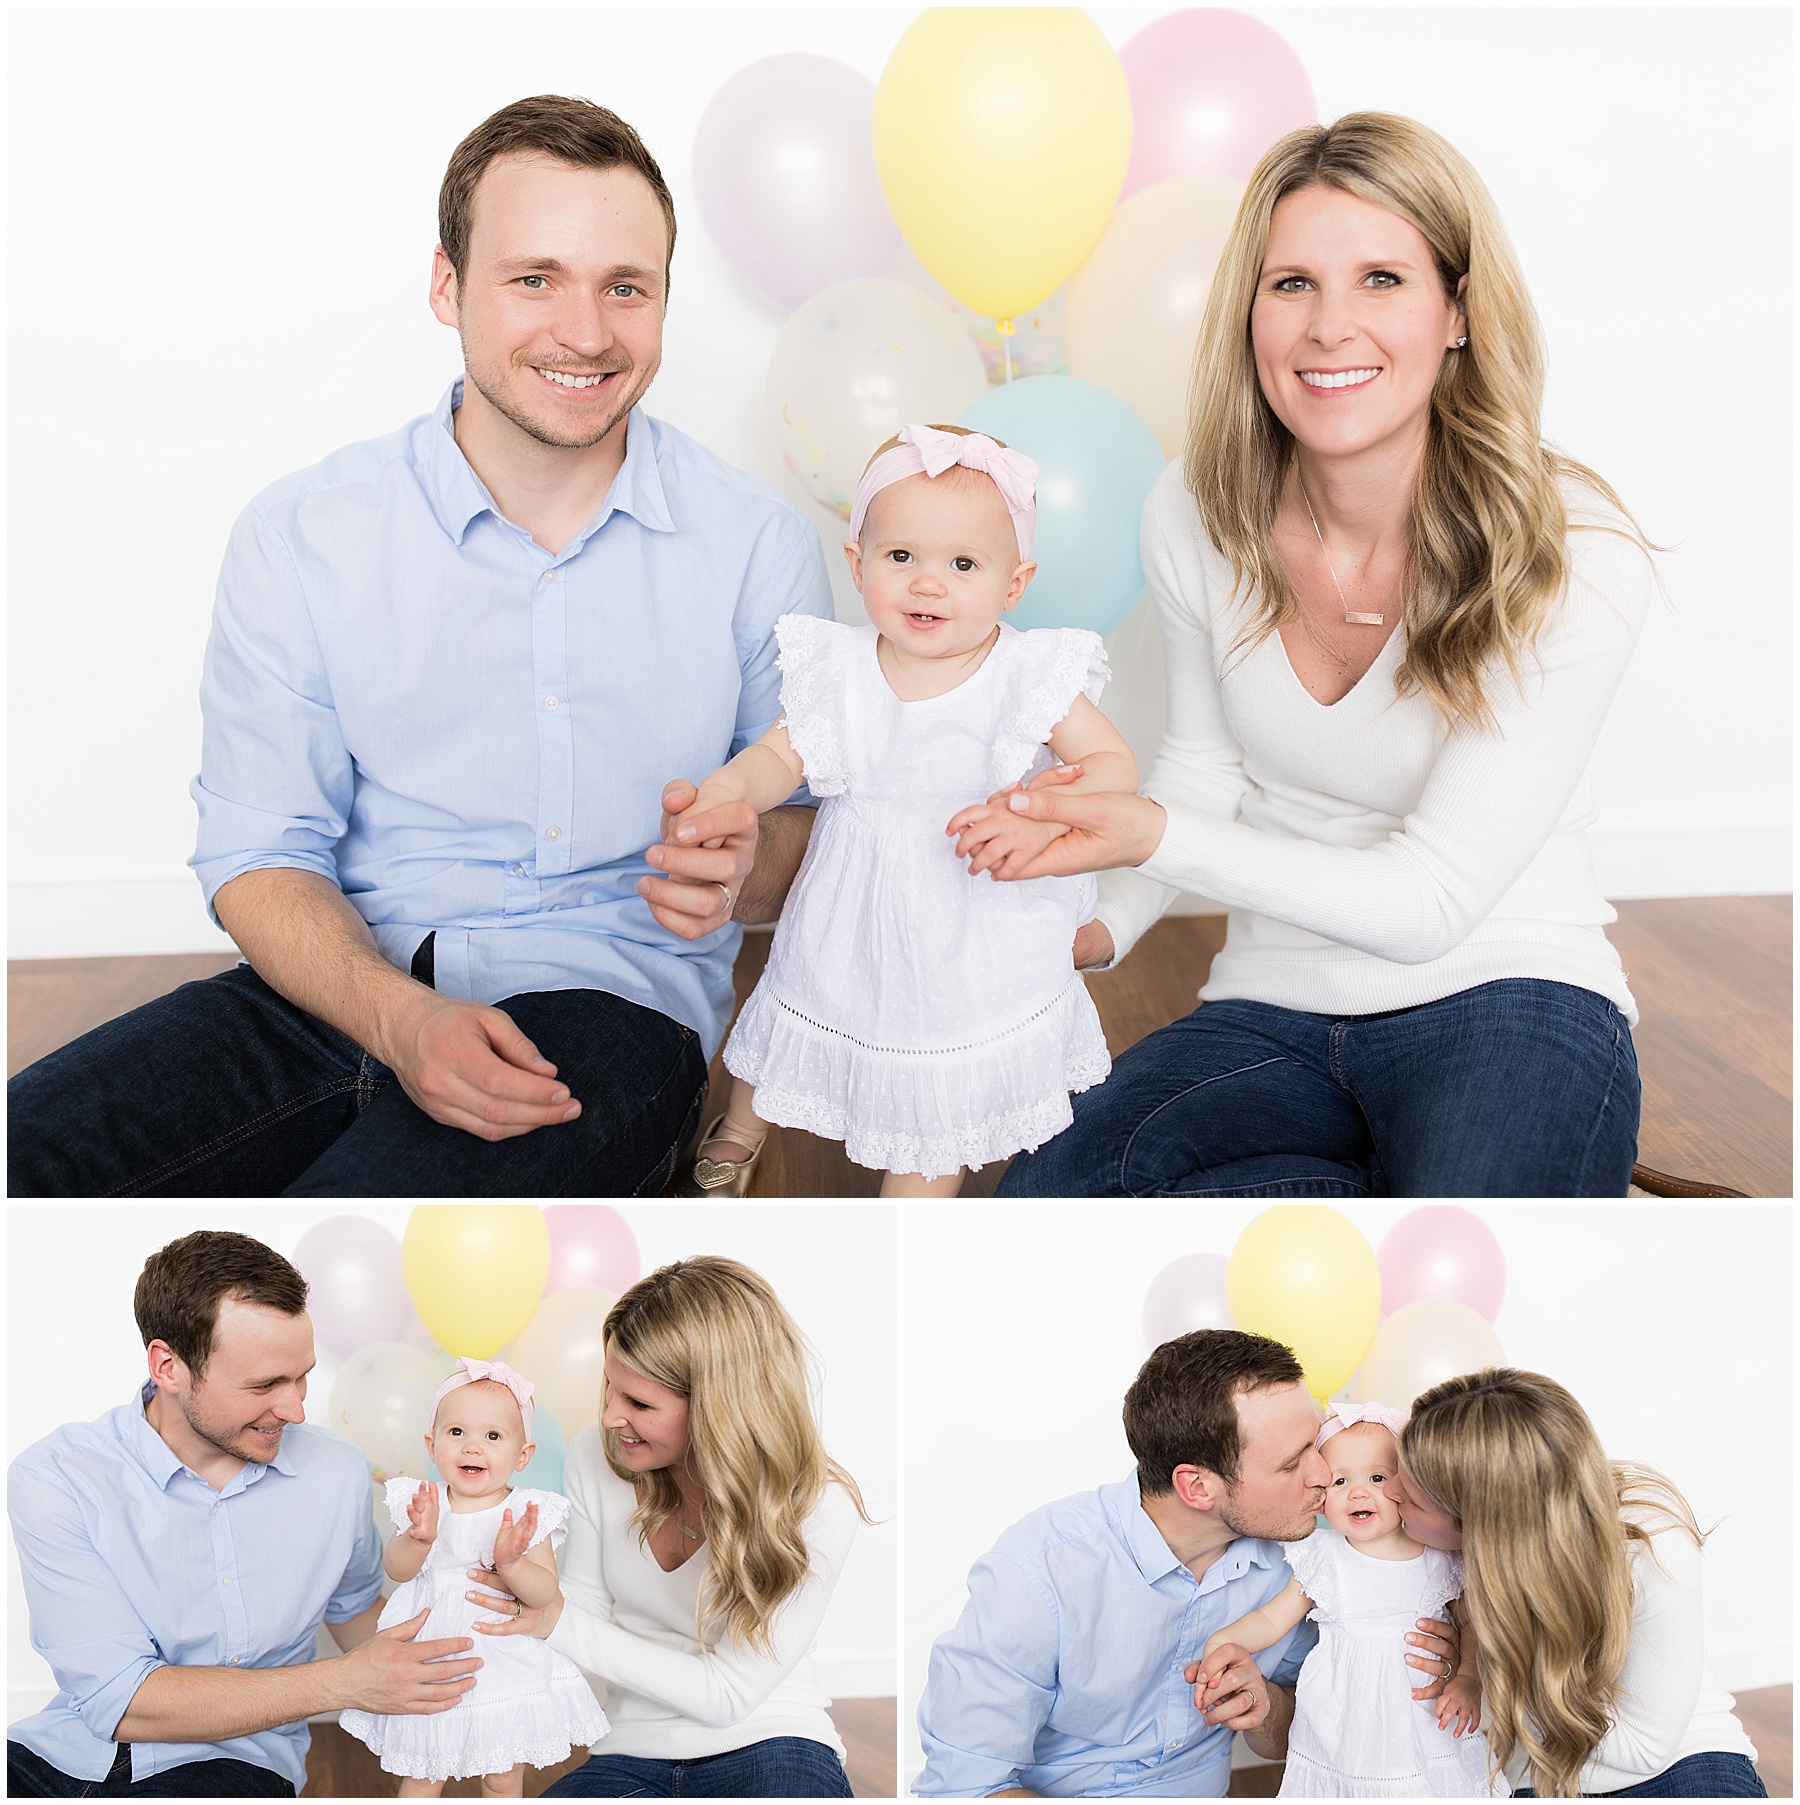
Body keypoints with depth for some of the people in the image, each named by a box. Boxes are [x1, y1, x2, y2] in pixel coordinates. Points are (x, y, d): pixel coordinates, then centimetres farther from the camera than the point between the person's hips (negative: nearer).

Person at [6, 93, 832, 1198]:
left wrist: (747, 868, -14)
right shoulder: (300, 536, 3)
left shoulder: (758, 545, 4)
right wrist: (400, 1019, -17)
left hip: (611, 1000, -2)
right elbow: (260, 855, 3)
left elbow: (819, 814, 12)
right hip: (344, 991, 2)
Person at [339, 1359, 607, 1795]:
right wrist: (418, 1540, -36)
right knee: (420, 1777, 15)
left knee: (503, 1780, 13)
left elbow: (547, 1593, -16)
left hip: (504, 1666, -1)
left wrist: (511, 1563, -34)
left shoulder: (528, 1513, -9)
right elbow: (397, 1570, -16)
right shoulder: (421, 1504, -5)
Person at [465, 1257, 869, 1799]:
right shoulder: (595, 1456, -4)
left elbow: (725, 1695, -14)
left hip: (767, 1741, -2)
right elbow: (586, 1608, 7)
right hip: (635, 1756, 3)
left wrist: (560, 1624, -18)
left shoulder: (818, 1508, -17)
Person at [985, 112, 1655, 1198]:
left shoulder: (1579, 561, -16)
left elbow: (1430, 903, -18)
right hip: (1275, 1014, 4)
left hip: (1505, 1000, -4)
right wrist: (1102, 925, 2)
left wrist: (1158, 837, -29)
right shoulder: (1196, 518, -3)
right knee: (1047, 1203, -24)